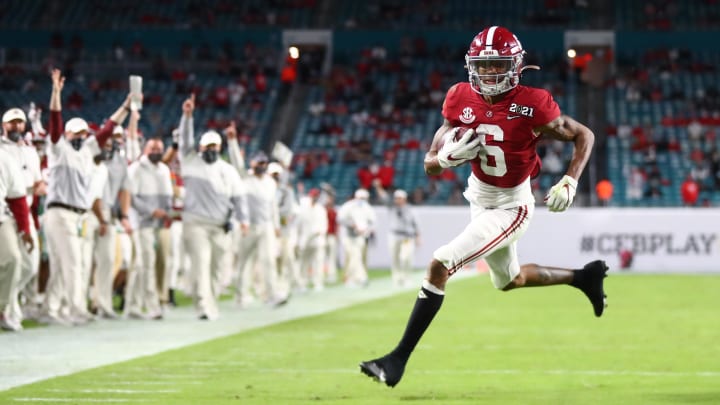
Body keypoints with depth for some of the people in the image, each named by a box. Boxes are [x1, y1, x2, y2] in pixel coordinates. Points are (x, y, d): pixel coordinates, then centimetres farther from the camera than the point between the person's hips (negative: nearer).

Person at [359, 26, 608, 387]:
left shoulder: (532, 105, -23)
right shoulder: (461, 100, -10)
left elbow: (584, 136, -8)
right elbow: (430, 166, -4)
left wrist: (569, 183, -20)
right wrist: (449, 156, -27)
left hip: (511, 207, -7)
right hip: (479, 200, 7)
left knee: (440, 265, -19)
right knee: (510, 280, 26)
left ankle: (399, 359, -14)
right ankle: (584, 277, 51)